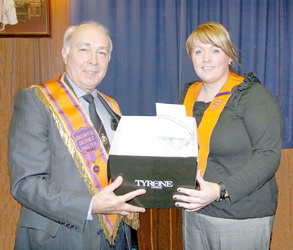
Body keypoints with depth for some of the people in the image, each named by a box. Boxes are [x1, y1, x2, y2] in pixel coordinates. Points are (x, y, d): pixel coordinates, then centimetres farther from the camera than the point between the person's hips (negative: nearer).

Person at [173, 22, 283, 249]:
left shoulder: (252, 95, -10)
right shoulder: (188, 95, 8)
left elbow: (269, 156, -18)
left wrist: (220, 190, -28)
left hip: (242, 217, -5)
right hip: (194, 212, 6)